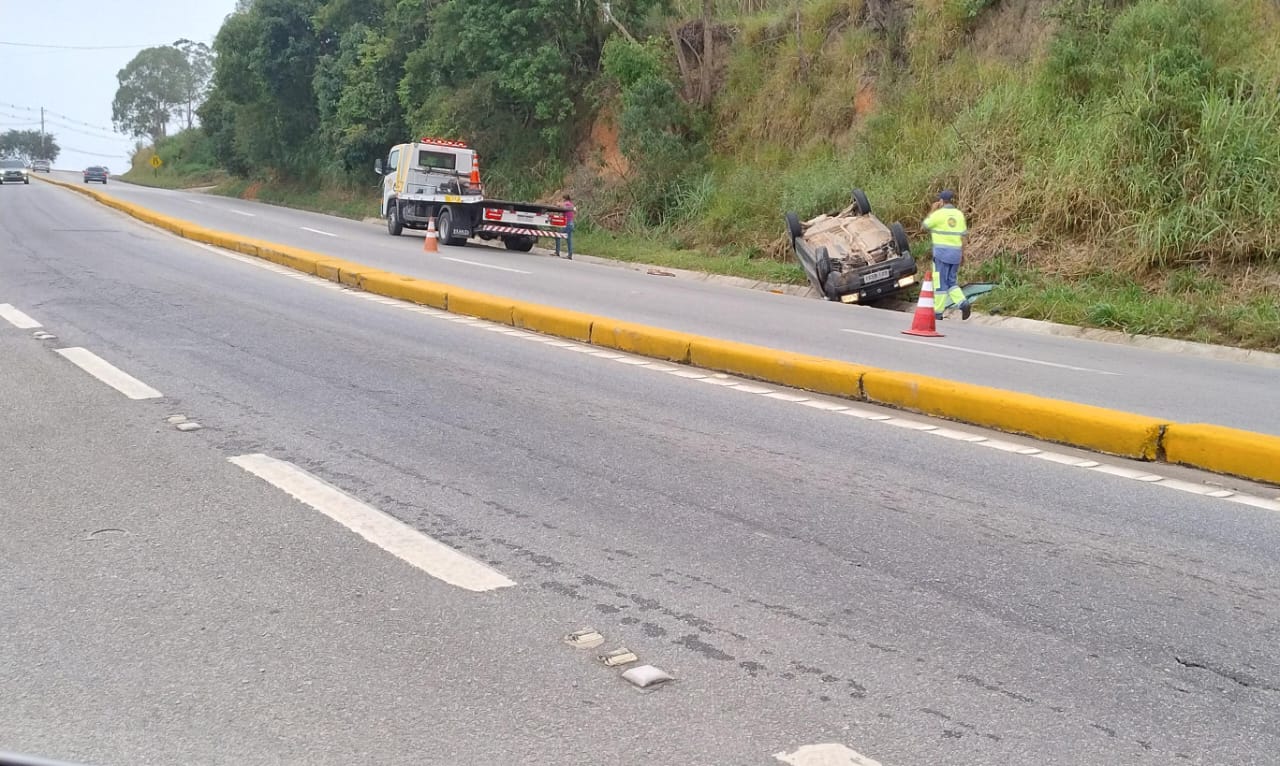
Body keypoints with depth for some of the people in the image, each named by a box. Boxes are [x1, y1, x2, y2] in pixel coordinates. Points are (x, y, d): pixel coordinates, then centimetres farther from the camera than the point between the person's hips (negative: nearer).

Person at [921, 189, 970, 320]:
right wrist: (963, 254, 16)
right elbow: (963, 236, 9)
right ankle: (963, 303, -7)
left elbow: (923, 226, 3)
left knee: (940, 282, 1)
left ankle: (938, 312, 4)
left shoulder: (938, 214, -9)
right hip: (956, 252, 5)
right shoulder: (959, 214, 8)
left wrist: (932, 210, 7)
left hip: (942, 251, -5)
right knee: (951, 282, 14)